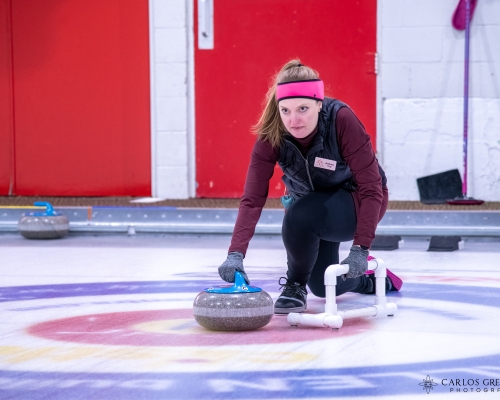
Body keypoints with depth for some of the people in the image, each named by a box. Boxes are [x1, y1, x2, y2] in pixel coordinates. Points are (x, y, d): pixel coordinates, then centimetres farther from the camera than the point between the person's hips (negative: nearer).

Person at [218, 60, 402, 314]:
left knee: (300, 215, -34)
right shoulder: (271, 135, -25)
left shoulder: (342, 120, -34)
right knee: (323, 287, 13)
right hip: (311, 200, 5)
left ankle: (296, 286, -9)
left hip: (357, 200, -5)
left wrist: (360, 248, -39)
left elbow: (371, 189, -31)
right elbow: (252, 198, -30)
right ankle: (368, 278, 45)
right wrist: (236, 253, -44)